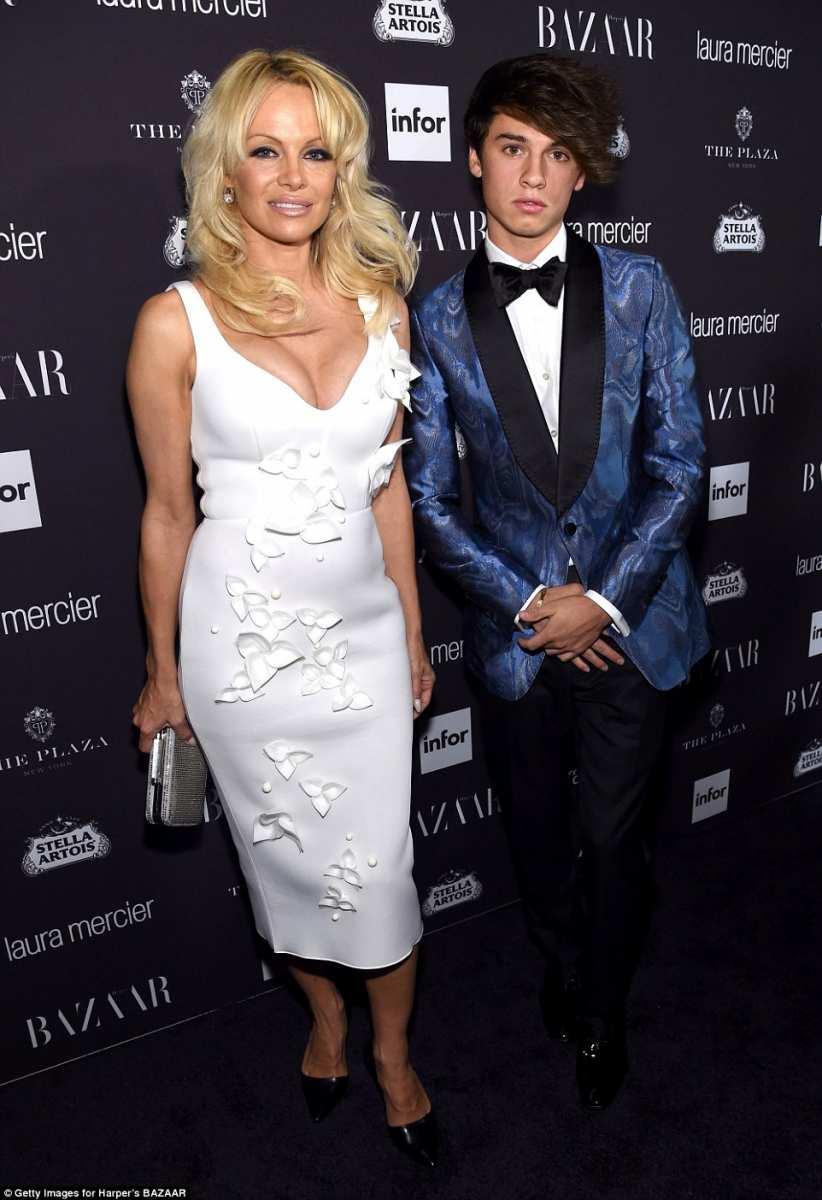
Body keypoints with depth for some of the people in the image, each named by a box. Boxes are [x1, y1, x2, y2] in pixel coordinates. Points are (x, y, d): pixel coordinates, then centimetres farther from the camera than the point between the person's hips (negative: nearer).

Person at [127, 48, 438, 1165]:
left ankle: (393, 1053, 39)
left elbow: (388, 484, 7)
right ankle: (324, 1014, 47)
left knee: (379, 860, 11)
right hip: (245, 633, -2)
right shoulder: (177, 323, -10)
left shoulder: (380, 304, 0)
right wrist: (163, 672, 3)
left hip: (363, 625, 3)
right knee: (285, 852, 17)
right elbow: (168, 513, -3)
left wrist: (413, 634, 11)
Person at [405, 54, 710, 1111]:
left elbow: (678, 463, -4)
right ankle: (560, 967, 49)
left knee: (611, 832, 12)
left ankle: (601, 1014, 40)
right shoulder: (437, 321, -3)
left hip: (631, 617, 0)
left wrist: (603, 599, -12)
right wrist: (524, 602, -11)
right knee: (538, 825, 19)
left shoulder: (638, 289, -3)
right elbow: (429, 498, -2)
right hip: (517, 626, 1)